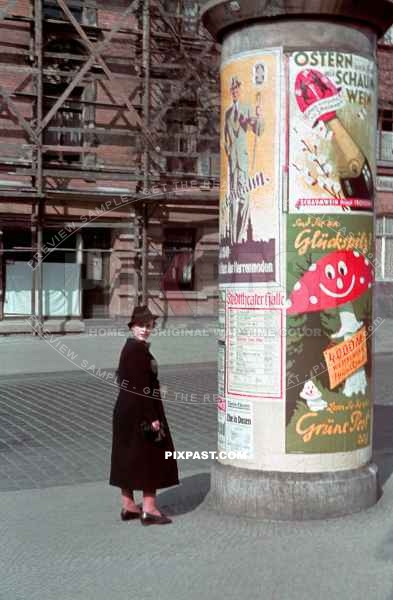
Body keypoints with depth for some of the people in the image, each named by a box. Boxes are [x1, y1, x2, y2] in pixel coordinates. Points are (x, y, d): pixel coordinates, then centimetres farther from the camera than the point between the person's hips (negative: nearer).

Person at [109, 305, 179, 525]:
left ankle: (129, 506, 22)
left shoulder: (129, 348, 12)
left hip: (126, 410, 10)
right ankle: (149, 509, 5)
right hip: (141, 411, -10)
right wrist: (153, 417, -20)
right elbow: (143, 387, -22)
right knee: (150, 456, -1)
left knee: (127, 457, 13)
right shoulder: (138, 351, -18)